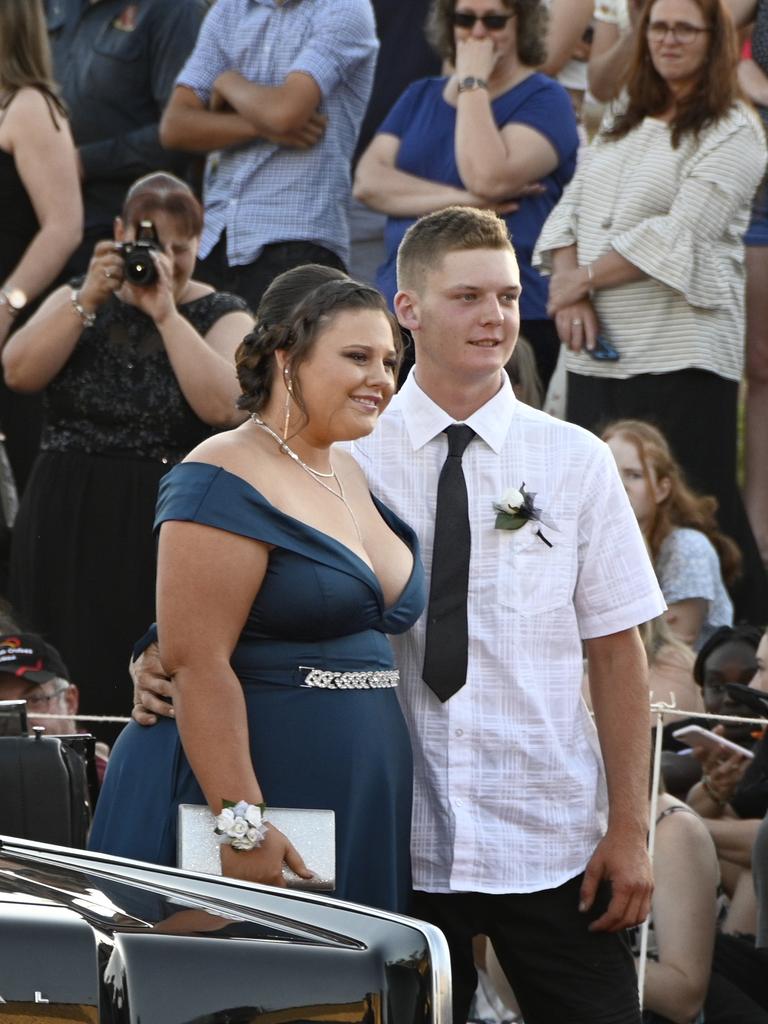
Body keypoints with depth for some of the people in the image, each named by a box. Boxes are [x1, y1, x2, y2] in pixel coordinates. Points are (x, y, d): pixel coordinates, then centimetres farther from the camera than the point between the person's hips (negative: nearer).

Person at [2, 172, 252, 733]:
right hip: (68, 525, 3)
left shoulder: (222, 316, 2)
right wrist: (89, 299, -13)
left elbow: (226, 407, -17)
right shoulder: (76, 301, 11)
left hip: (168, 537, -3)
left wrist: (165, 312, -16)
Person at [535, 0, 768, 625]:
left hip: (681, 356, -7)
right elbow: (571, 208, 12)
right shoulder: (625, 125, 19)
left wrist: (581, 278, -10)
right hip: (597, 351, 7)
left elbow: (682, 234, -14)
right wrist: (570, 291, -7)